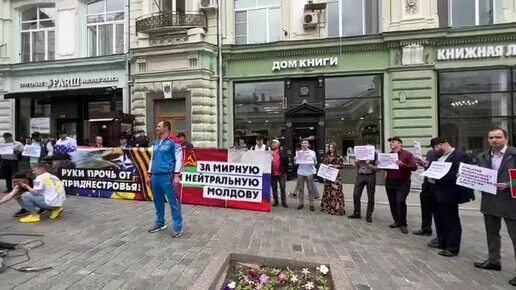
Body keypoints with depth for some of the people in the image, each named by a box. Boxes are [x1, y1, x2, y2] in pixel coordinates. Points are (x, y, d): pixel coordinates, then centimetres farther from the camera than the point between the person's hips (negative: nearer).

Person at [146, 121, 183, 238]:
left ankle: (177, 226, 4)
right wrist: (149, 174, 20)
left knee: (173, 202, -3)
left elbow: (178, 159, -10)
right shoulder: (155, 143, 17)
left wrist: (177, 175, -16)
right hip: (155, 176, 8)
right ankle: (160, 223, 31)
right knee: (158, 201, 16)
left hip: (167, 176, -7)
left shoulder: (173, 142, -5)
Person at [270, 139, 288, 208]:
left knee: (282, 188, 1)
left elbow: (286, 163, 1)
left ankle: (284, 202, 10)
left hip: (281, 173, -3)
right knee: (274, 188, 9)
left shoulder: (282, 153, -1)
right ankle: (275, 201, 20)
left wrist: (284, 171, -4)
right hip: (272, 174, 3)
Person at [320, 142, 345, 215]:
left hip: (336, 176, -5)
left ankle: (337, 208, -1)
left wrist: (333, 166, -16)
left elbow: (342, 166, -8)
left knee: (336, 191, -6)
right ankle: (327, 207, 21)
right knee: (328, 191, 11)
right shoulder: (327, 156, 11)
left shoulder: (339, 156, -4)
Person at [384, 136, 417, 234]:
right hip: (390, 182, 5)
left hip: (403, 183, -5)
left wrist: (403, 164, -26)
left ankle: (403, 224, 1)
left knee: (400, 202, -13)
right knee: (392, 203, 9)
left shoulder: (407, 154, -5)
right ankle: (397, 221, 23)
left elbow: (414, 167, -12)